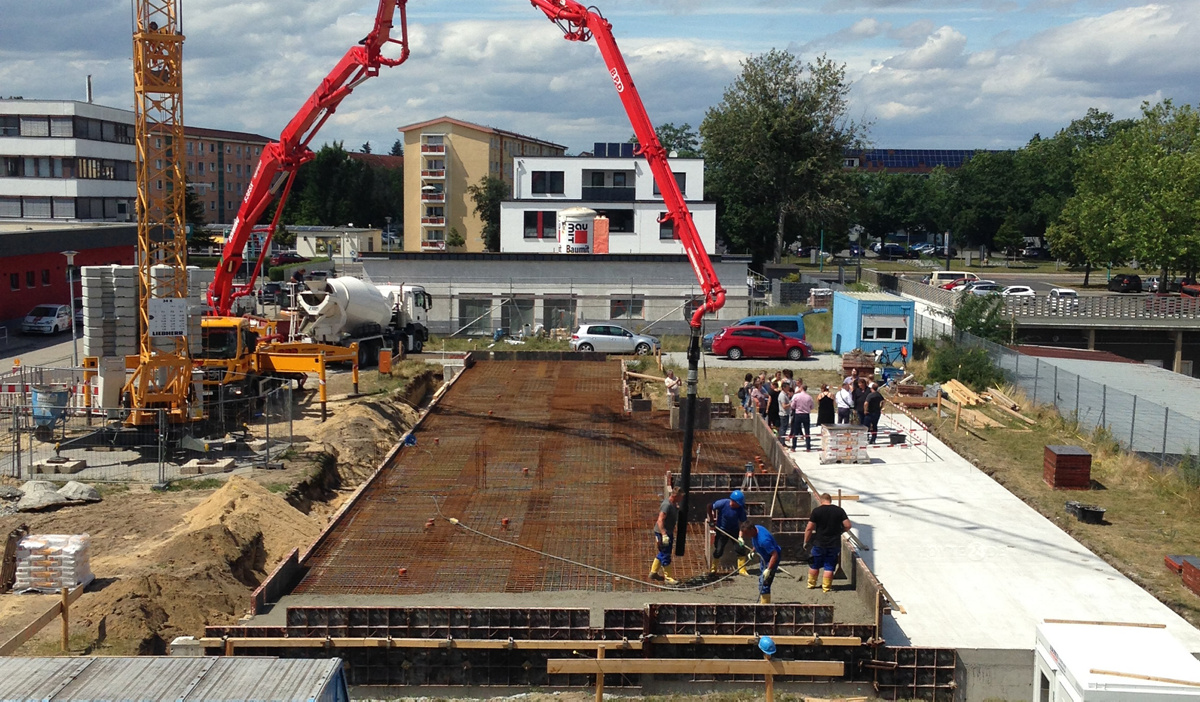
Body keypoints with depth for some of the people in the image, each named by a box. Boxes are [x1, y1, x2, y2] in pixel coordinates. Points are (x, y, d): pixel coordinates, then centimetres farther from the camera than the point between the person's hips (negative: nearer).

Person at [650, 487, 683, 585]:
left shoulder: (673, 504, 5)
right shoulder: (667, 505, -24)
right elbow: (660, 521, -31)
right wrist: (664, 535, -37)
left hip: (668, 532, 10)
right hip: (662, 533, -10)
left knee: (662, 554, 20)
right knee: (666, 556, -2)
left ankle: (653, 572, 32)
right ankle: (668, 578, 5)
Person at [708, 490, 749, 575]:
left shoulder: (741, 509, -20)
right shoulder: (723, 503, -25)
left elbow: (741, 523, -19)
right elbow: (710, 506, -12)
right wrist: (711, 519, -7)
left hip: (734, 530, 2)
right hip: (722, 530, -2)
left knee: (740, 548, -6)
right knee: (718, 551, 0)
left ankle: (742, 570, 7)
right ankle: (713, 568, 22)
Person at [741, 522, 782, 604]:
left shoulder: (763, 539, -39)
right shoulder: (755, 528, -12)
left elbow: (775, 555, -38)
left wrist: (768, 570, -40)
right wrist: (753, 551, 13)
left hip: (772, 559, -10)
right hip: (763, 557, 10)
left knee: (764, 584, -15)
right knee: (761, 581, 21)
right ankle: (761, 602, 36)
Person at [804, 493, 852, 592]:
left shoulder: (816, 511, -8)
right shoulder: (839, 510, -3)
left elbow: (809, 528, -9)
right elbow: (847, 525, -6)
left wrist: (806, 542, 1)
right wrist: (839, 531, 13)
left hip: (819, 543, -1)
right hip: (834, 544, 1)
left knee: (814, 565, 16)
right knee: (829, 567, 9)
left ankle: (811, 584, 27)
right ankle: (826, 587, 11)